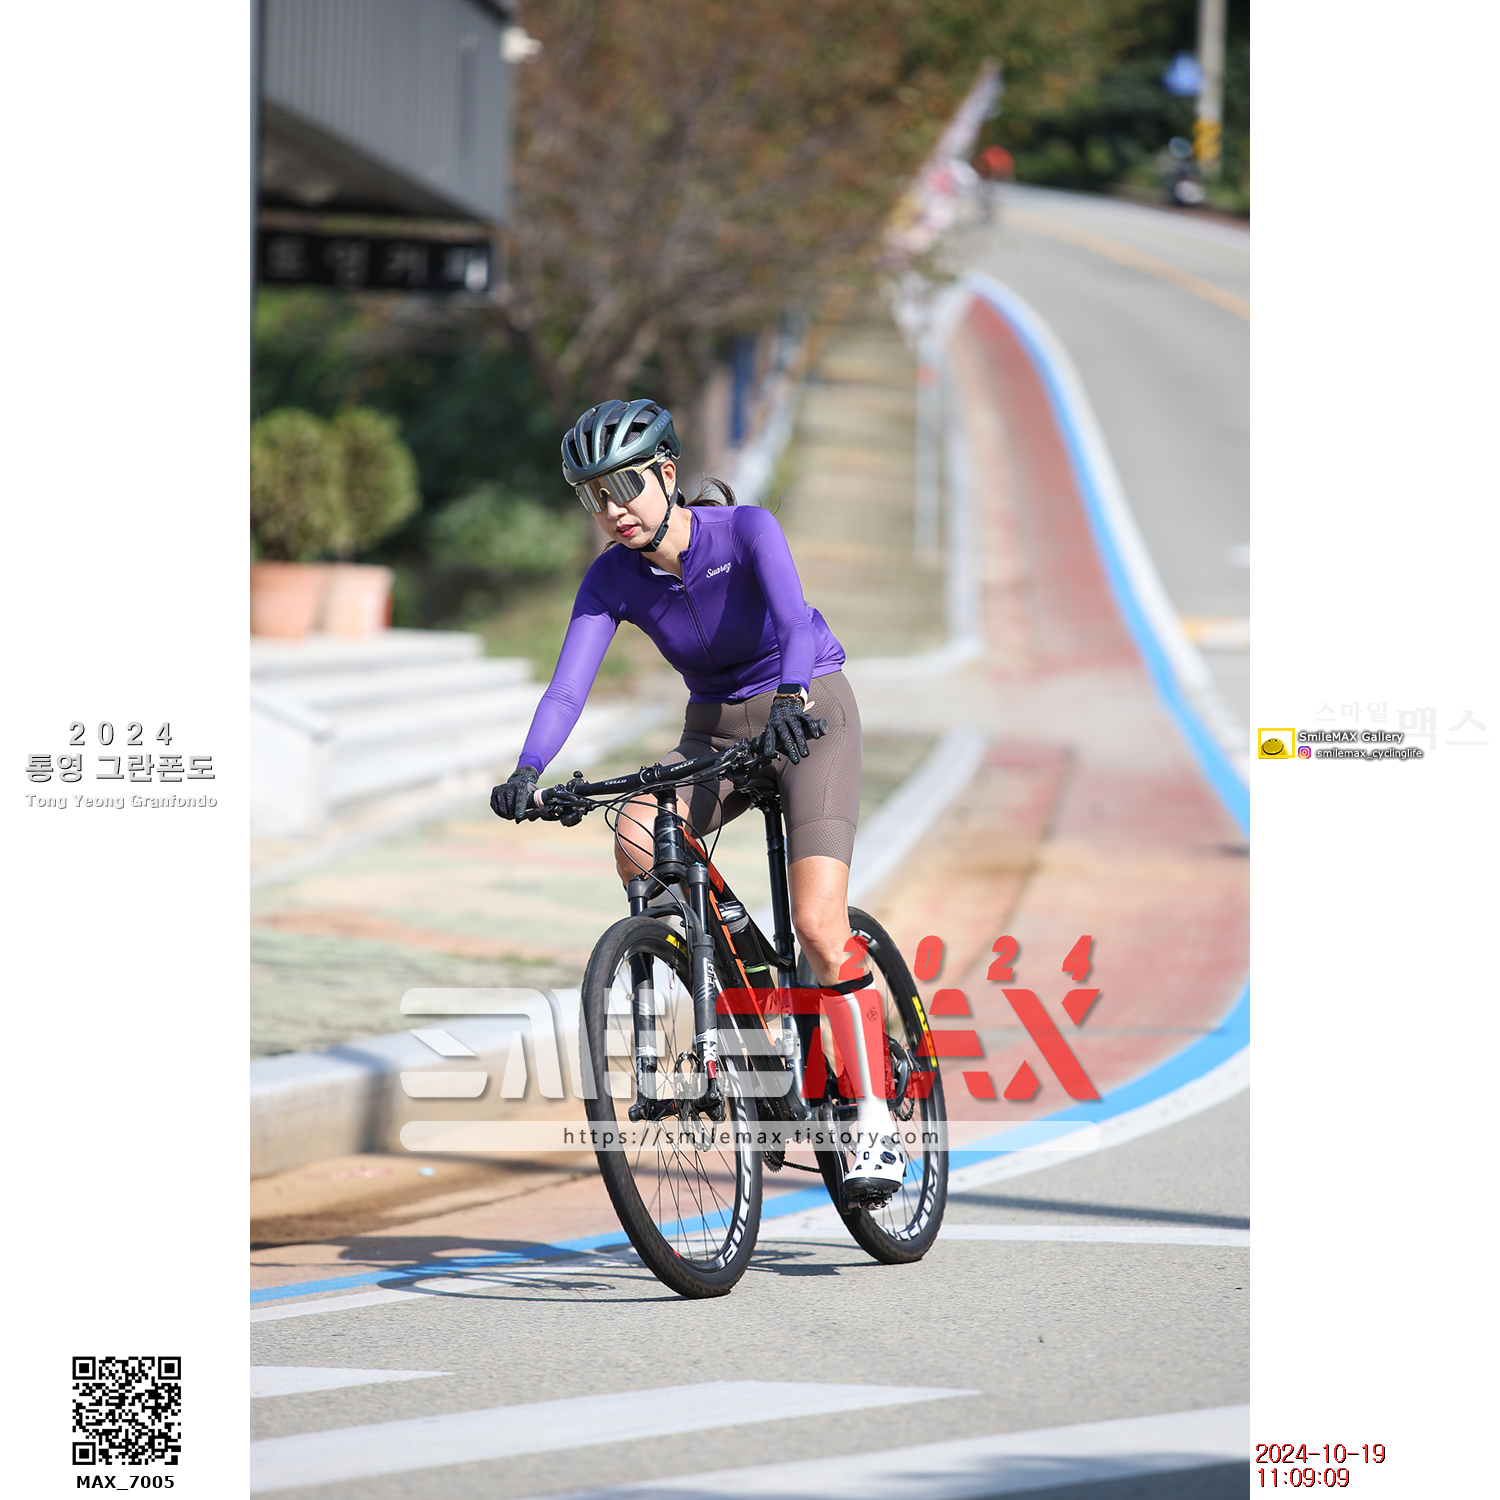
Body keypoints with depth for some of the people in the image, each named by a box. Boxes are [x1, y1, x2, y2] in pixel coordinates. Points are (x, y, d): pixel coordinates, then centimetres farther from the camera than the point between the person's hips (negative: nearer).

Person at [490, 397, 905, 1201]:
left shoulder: (746, 529, -20)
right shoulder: (611, 579, -9)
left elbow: (794, 621, -35)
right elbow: (568, 684, -19)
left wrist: (790, 700, -55)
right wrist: (527, 772, -37)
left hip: (806, 715, -4)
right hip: (714, 730, 4)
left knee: (817, 924, -22)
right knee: (636, 844, -27)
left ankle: (876, 1122, -13)